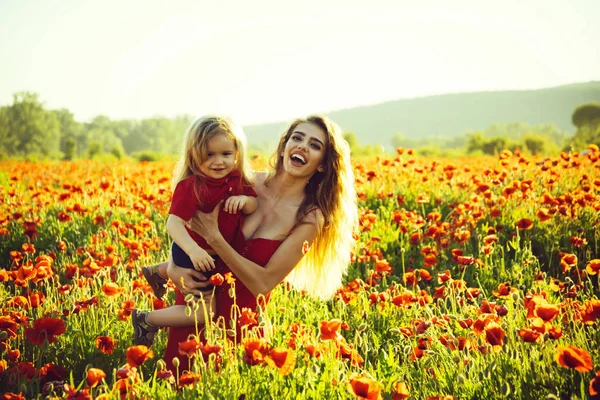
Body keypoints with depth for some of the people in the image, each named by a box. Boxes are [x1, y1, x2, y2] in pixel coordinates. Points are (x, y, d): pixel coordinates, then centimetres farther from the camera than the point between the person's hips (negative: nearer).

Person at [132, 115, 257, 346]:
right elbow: (174, 223, -36)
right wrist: (193, 249, -52)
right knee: (206, 312, -3)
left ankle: (157, 272, 52)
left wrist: (243, 199, -24)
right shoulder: (191, 187, -30)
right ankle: (147, 321, 10)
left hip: (218, 250, 9)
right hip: (194, 253, -8)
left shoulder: (237, 180, -6)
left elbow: (254, 206, 0)